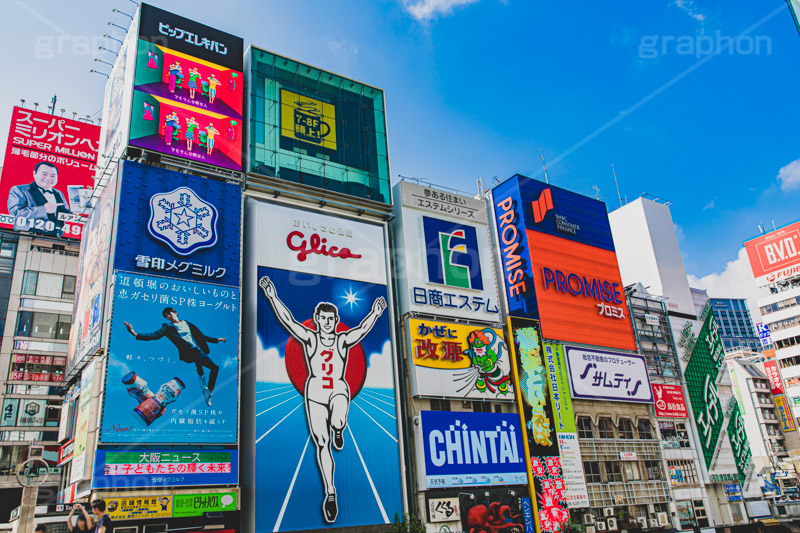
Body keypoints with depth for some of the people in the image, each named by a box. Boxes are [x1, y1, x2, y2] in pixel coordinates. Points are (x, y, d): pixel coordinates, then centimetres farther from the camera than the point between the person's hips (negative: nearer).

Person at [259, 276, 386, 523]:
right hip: (315, 391, 1)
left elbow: (363, 329, -12)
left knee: (337, 422, -34)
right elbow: (288, 320, -8)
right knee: (321, 444, 0)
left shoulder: (343, 340, 3)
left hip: (339, 390, -1)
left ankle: (339, 430, 5)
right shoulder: (309, 338, 1)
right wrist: (273, 297, -17)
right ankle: (330, 493, 12)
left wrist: (375, 314, -26)